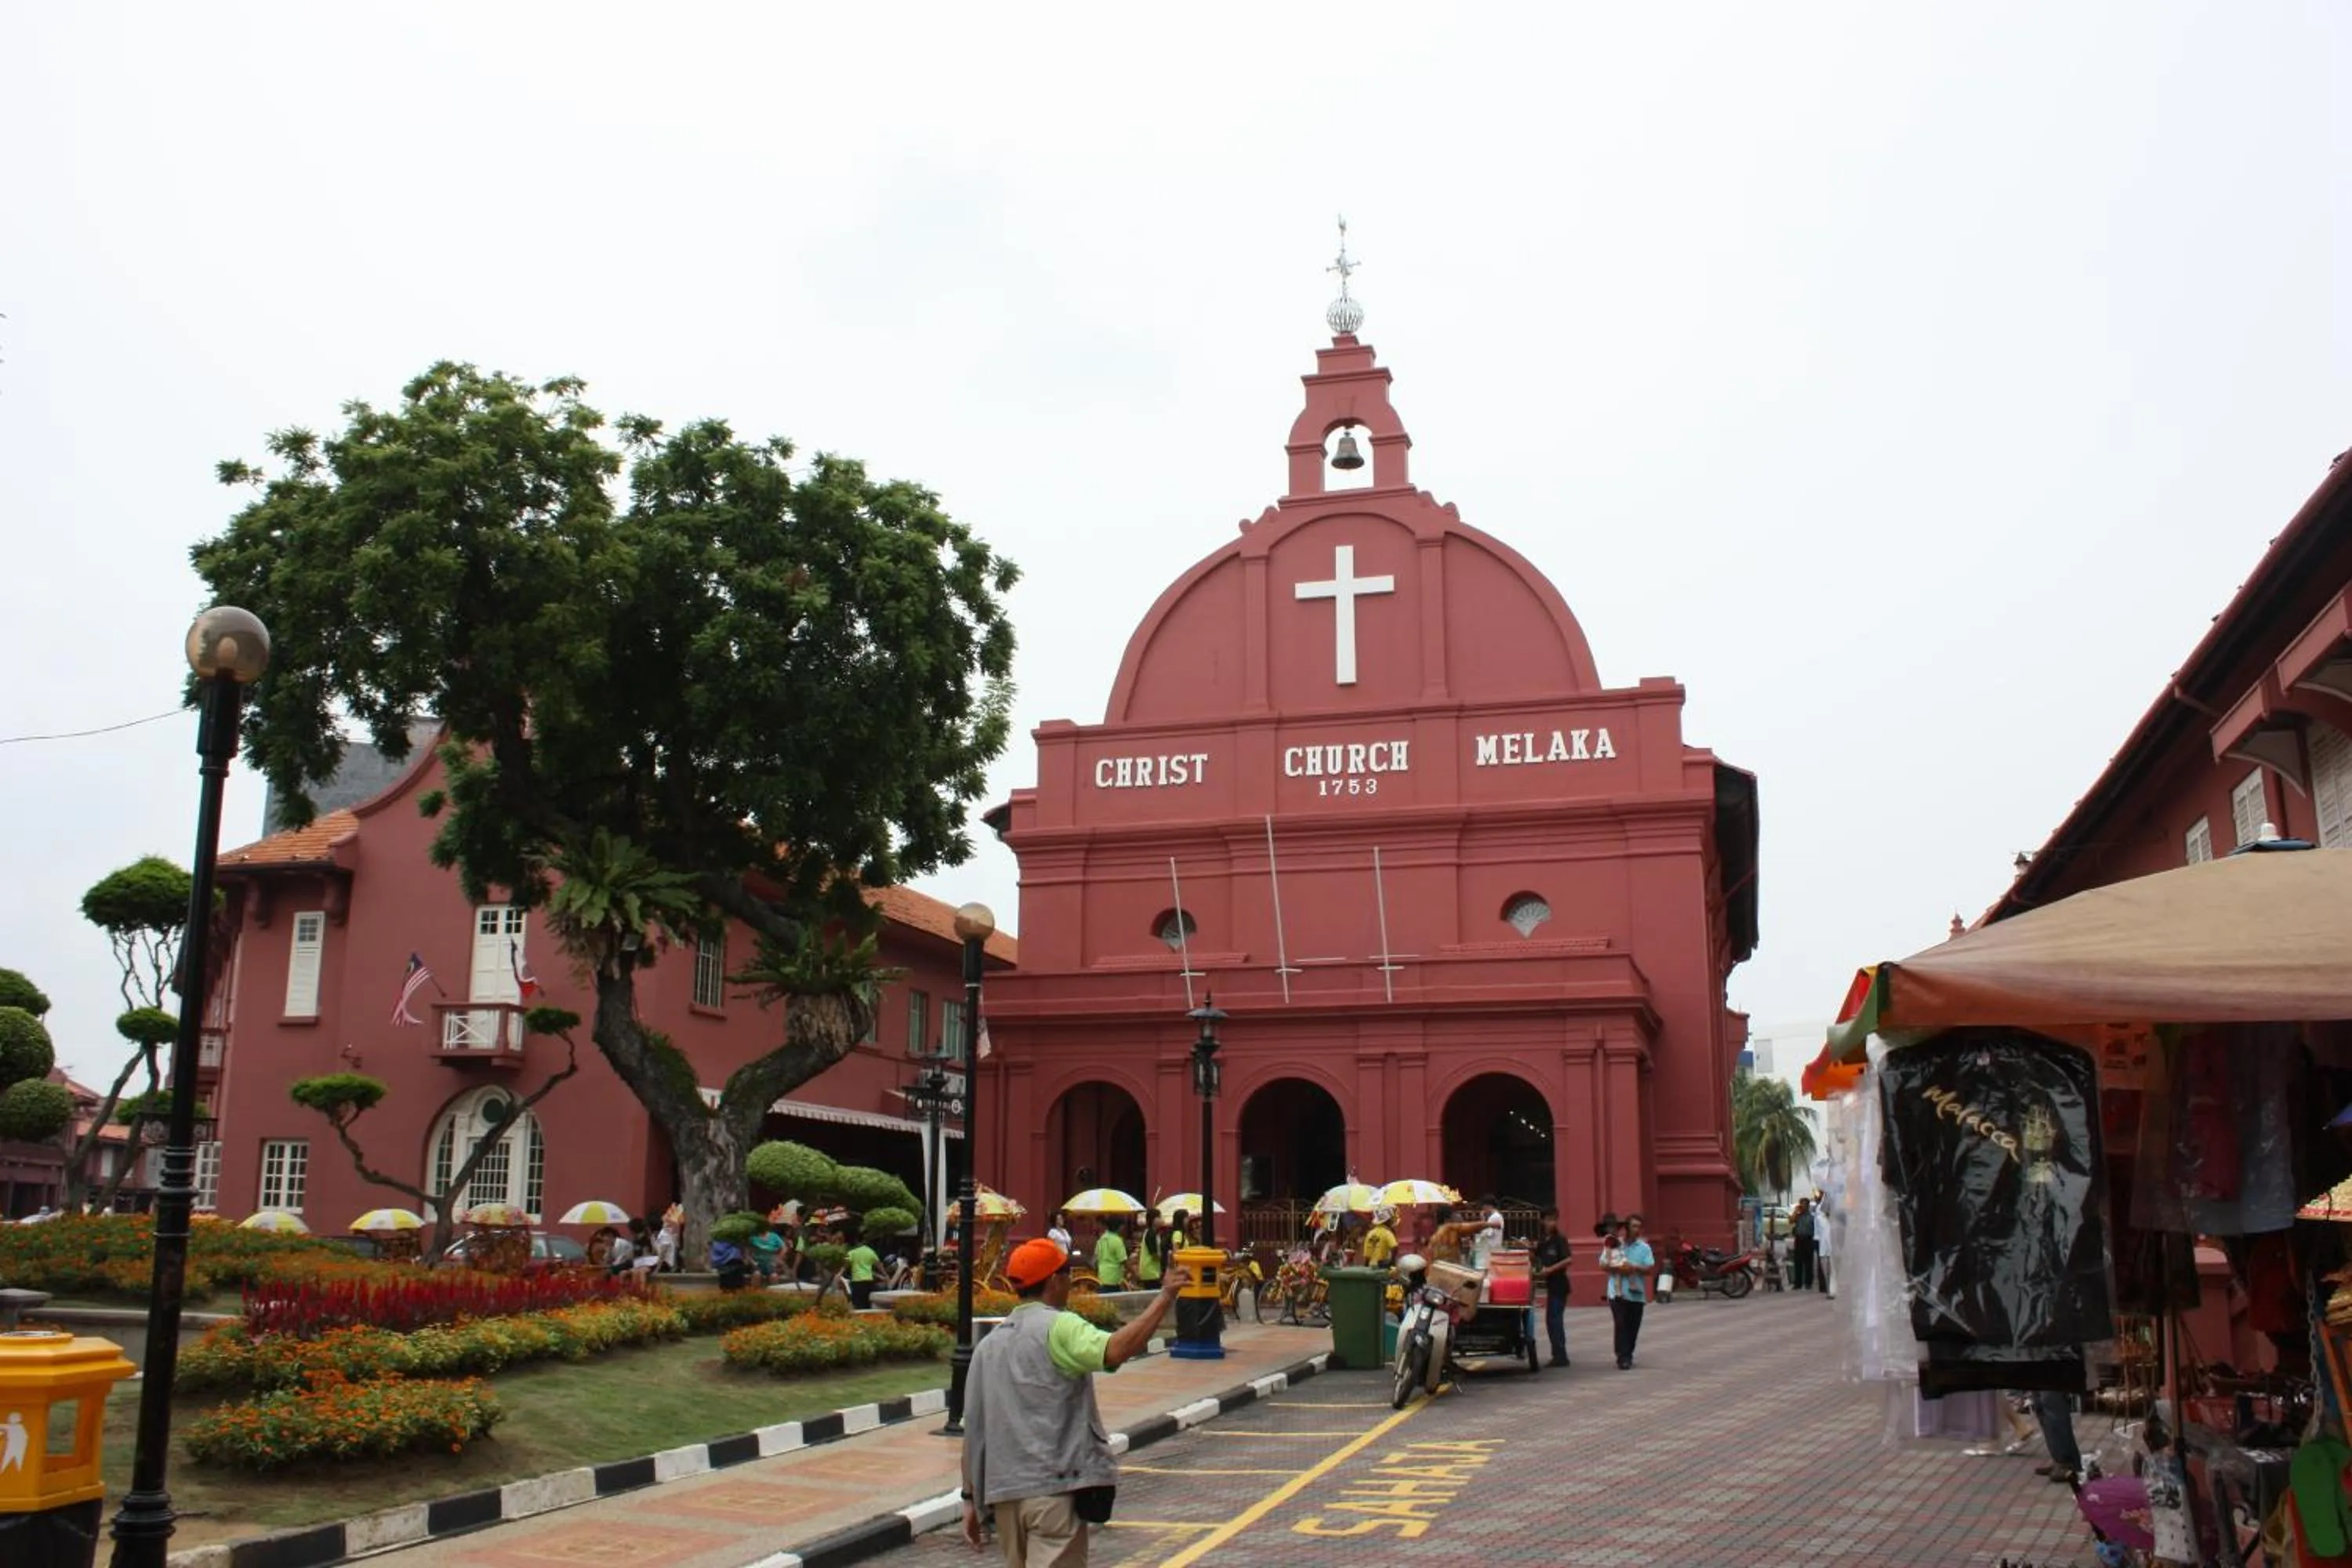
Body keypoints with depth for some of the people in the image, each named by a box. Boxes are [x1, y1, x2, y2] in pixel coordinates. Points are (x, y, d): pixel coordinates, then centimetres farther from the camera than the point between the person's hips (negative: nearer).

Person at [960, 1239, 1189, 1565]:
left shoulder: (989, 1344, 14)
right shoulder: (1058, 1327, -9)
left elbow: (973, 1428, 14)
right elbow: (1115, 1352, -28)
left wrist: (971, 1498, 19)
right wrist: (1165, 1295, -22)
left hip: (1003, 1491, 8)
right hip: (1055, 1488, -8)